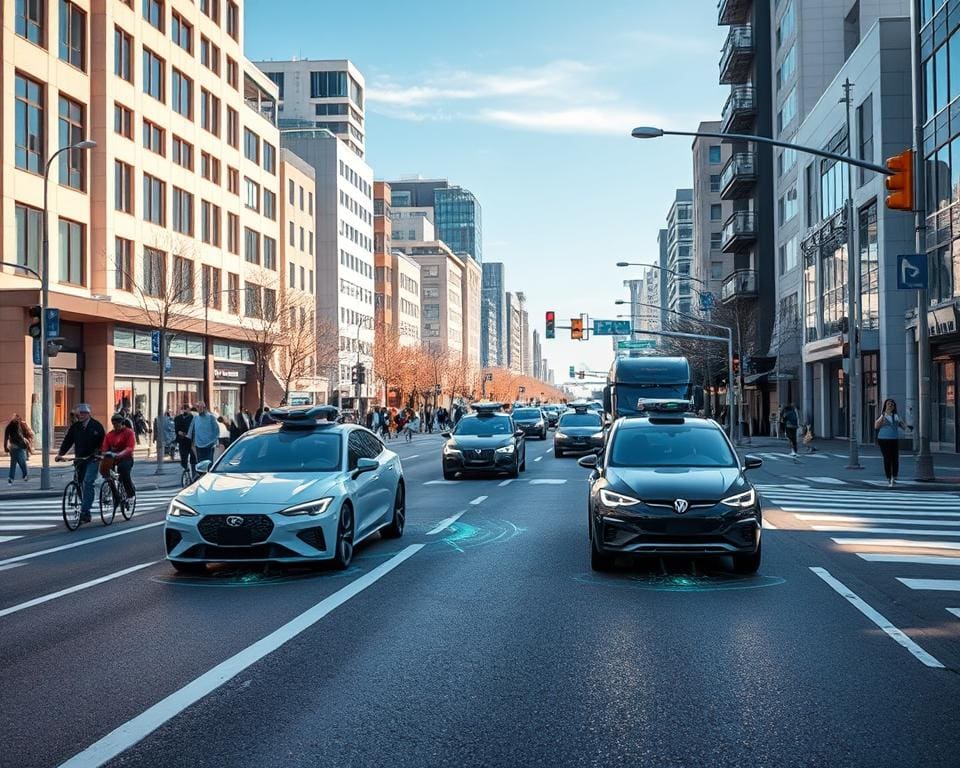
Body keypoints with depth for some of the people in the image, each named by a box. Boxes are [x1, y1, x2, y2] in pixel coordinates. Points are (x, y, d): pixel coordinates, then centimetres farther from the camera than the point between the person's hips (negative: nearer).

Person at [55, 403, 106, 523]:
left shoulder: (96, 426, -2)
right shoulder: (75, 426, 8)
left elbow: (102, 442, -3)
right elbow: (67, 440, 3)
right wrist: (60, 453, -8)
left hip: (92, 459, -5)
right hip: (79, 459, 5)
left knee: (87, 482, -17)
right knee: (80, 483, 6)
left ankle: (84, 511, -20)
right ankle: (86, 506, 19)